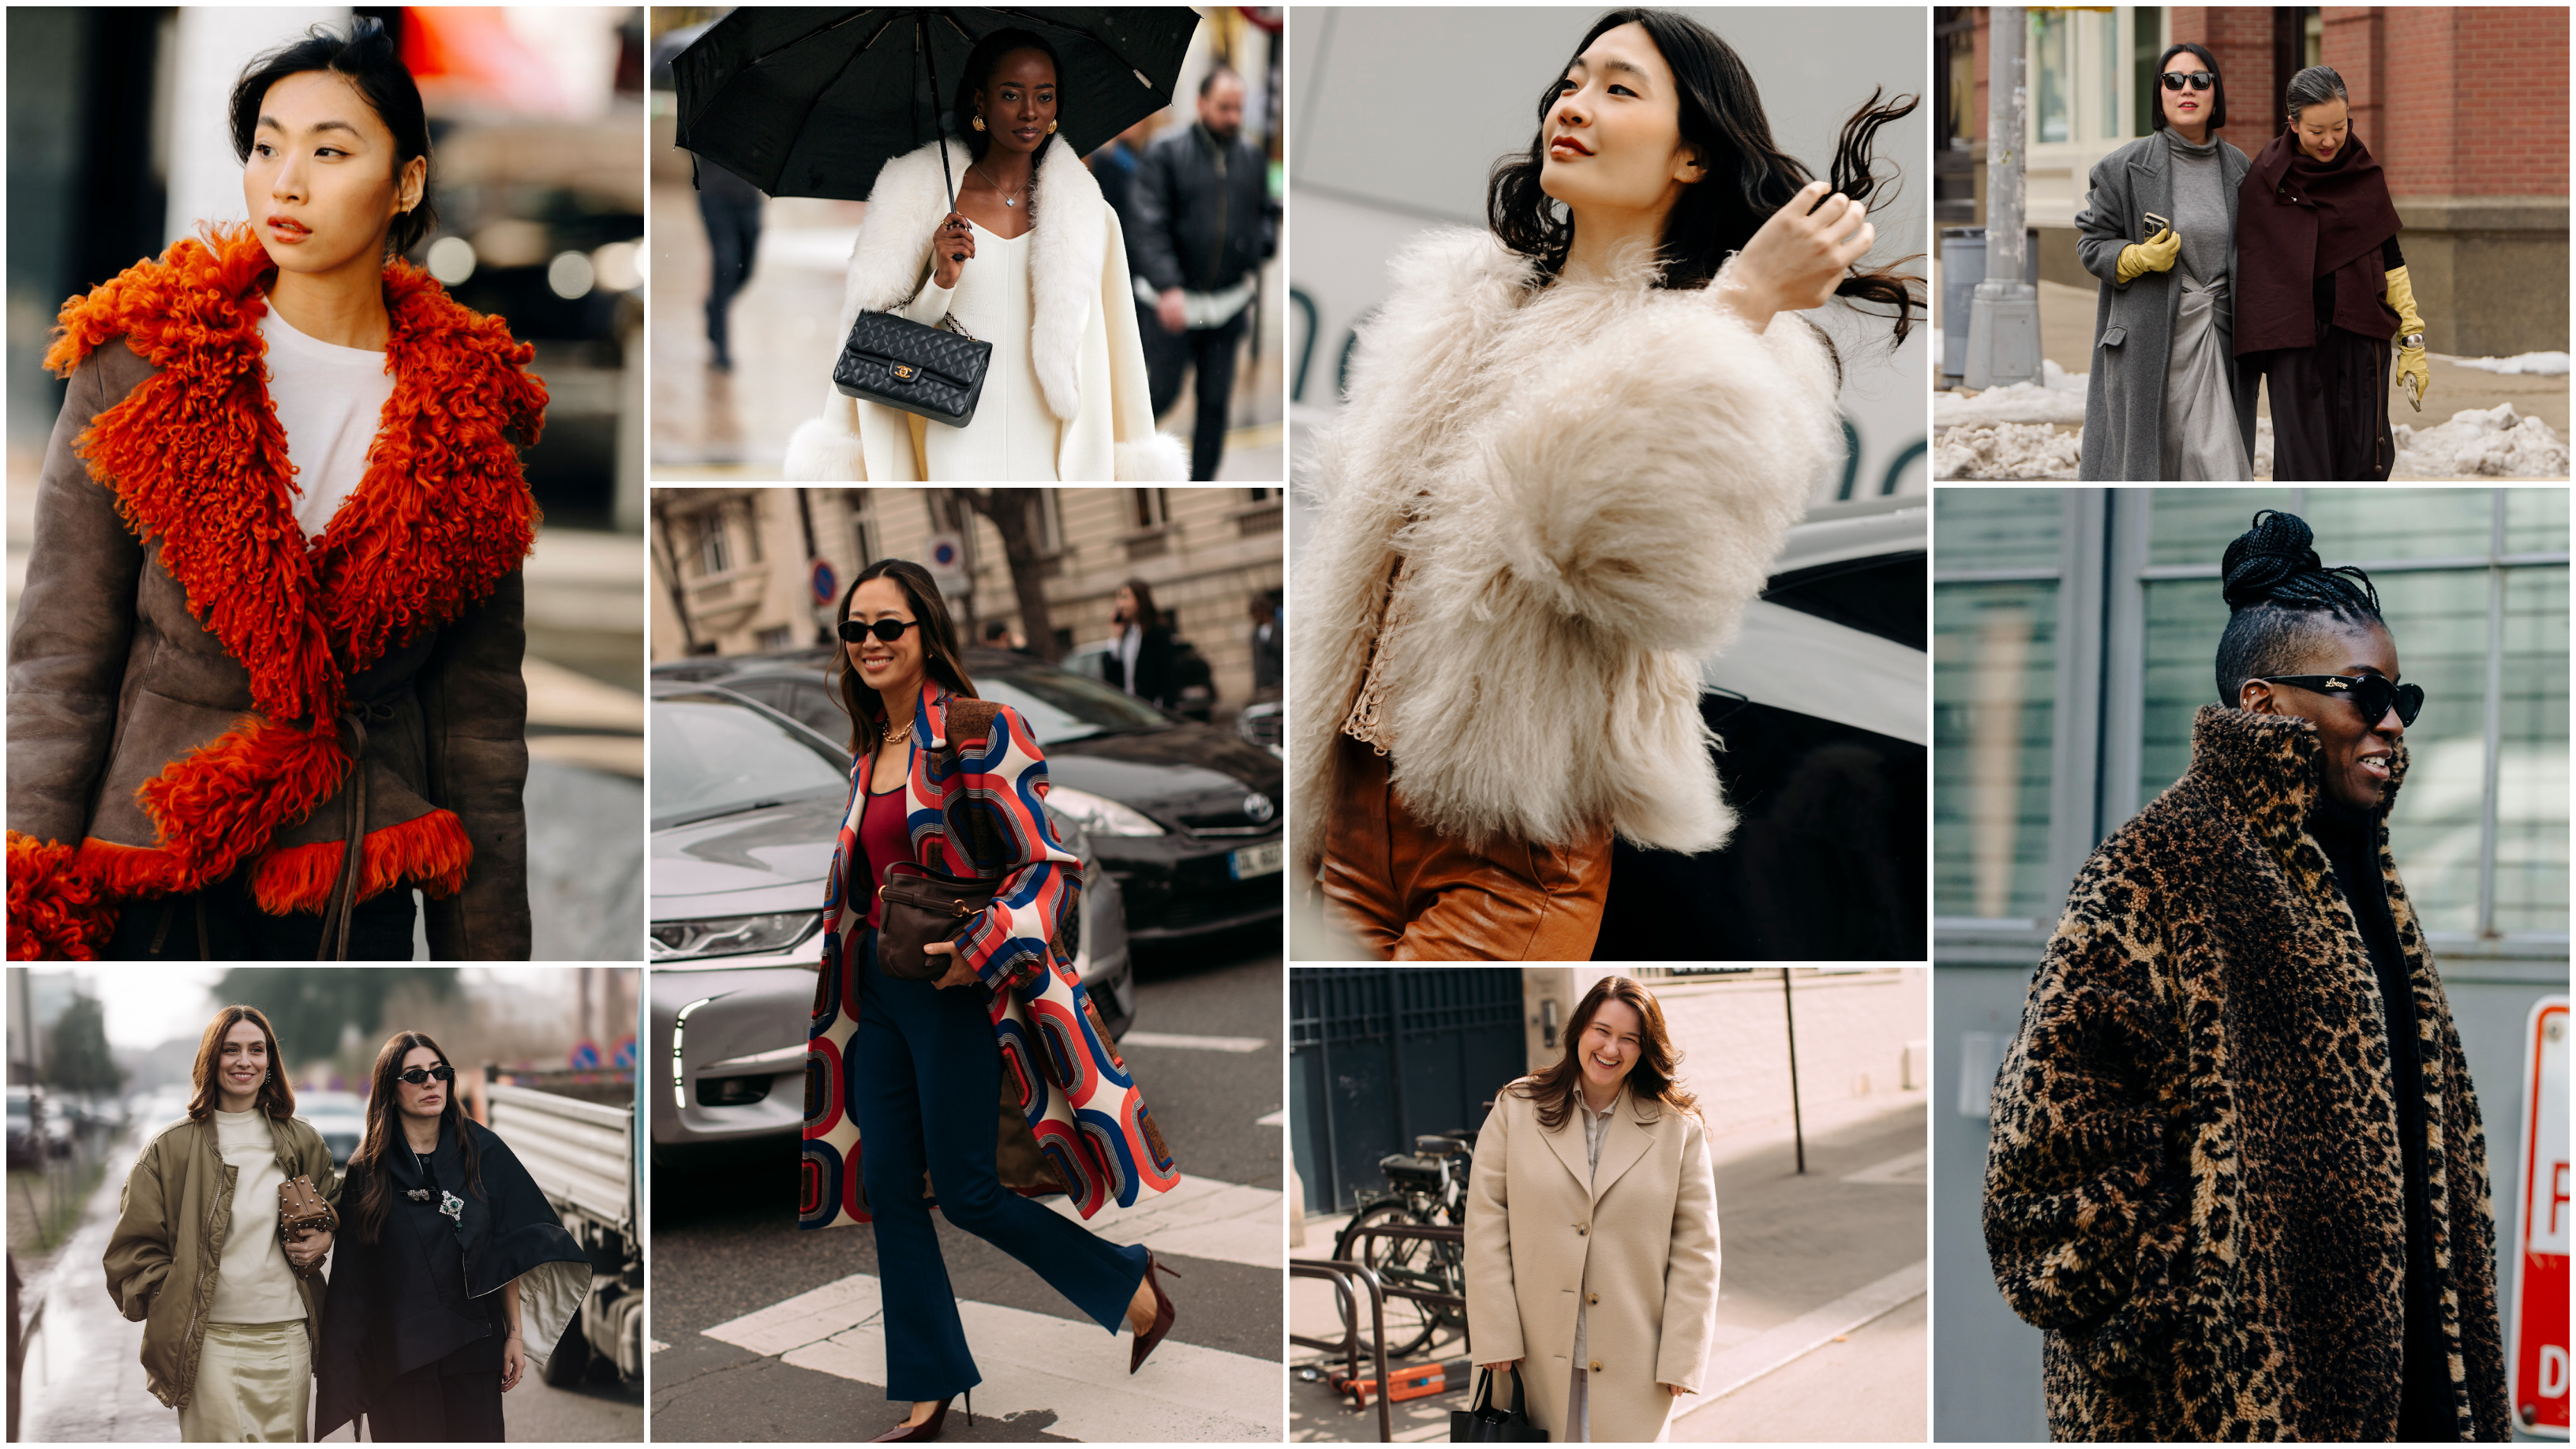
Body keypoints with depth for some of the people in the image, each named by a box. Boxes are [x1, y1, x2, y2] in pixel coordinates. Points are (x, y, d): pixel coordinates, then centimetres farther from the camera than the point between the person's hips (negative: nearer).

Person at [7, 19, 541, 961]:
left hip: (360, 898, 2)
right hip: (149, 876, -1)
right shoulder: (145, 362, -1)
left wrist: (487, 954, 5)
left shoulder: (465, 414, 3)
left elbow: (479, 712, 7)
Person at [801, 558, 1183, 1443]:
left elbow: (1048, 863, -14)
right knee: (888, 1189, 5)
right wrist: (847, 973, 21)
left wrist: (980, 953, -21)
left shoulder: (978, 736, -13)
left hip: (956, 989, -8)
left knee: (965, 1191, -4)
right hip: (878, 991, 8)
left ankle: (1133, 1290, 16)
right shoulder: (867, 753, 11)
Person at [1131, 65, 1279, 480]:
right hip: (1176, 301, -4)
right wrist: (1168, 287, -24)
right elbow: (1150, 227, -13)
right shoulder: (1167, 154, -6)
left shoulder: (1252, 158, 8)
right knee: (1160, 394, -1)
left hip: (1229, 303, 4)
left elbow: (1267, 212, 22)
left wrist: (1264, 241, -1)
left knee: (1216, 402, 5)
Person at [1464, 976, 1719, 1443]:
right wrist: (1496, 1336, -6)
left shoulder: (1679, 1129, 2)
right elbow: (1485, 1222, 1)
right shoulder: (1517, 1110, 4)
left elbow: (1696, 1249, 1)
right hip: (1537, 1359, 1)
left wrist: (1680, 1360, -4)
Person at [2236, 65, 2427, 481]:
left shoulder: (2365, 175, 6)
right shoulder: (2266, 179, -2)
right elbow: (2244, 261, 4)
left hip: (2360, 337, 2)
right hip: (2294, 342, -2)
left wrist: (2412, 340, 7)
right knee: (2306, 462, -6)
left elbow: (2391, 261, 11)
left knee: (2365, 461, -1)